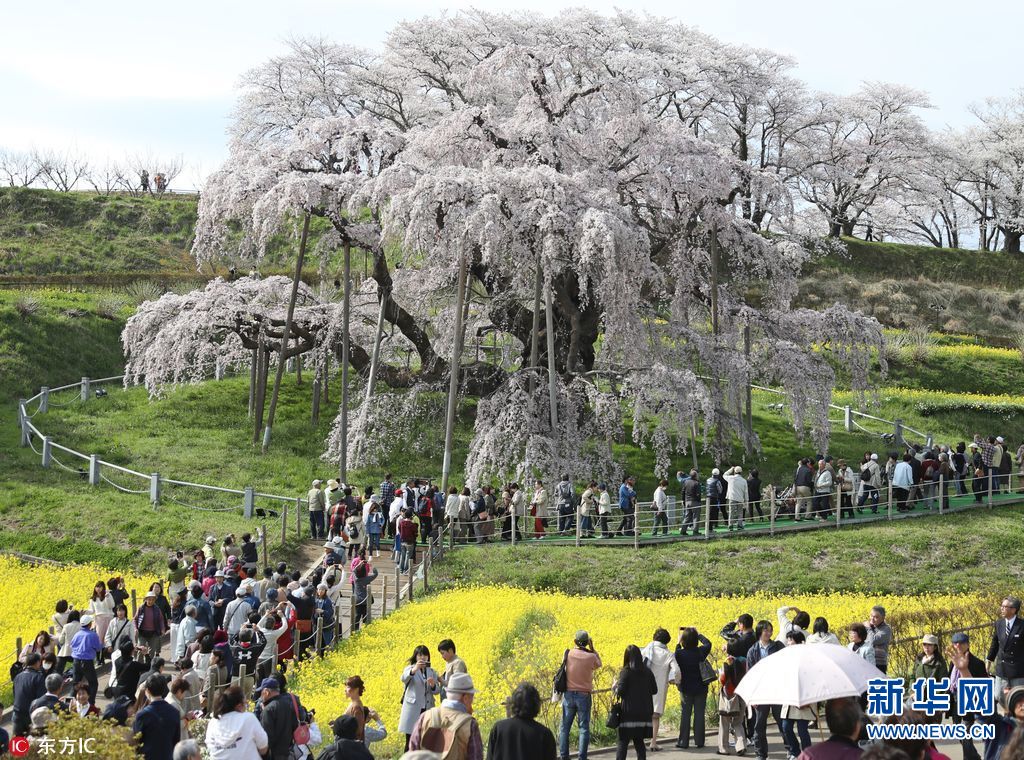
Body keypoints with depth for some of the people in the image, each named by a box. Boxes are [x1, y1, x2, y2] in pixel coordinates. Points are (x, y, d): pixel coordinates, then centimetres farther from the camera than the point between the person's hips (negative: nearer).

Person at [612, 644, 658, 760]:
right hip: (644, 712, 4)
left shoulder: (626, 671, -8)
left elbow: (620, 691, -13)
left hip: (629, 712, -4)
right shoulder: (647, 671, 5)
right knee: (639, 742, 12)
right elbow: (654, 690, 9)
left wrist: (614, 687, 8)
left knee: (623, 742, 0)